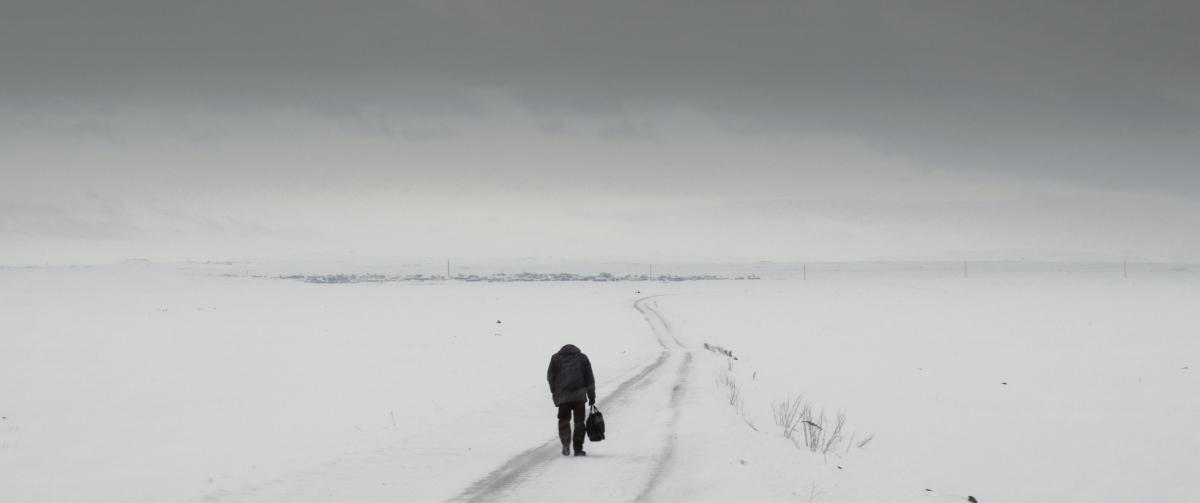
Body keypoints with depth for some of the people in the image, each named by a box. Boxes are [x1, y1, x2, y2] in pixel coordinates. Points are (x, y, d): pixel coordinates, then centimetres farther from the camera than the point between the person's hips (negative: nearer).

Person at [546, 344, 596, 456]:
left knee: (564, 420, 10)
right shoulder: (582, 358, 15)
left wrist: (554, 392, 15)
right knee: (579, 421, 7)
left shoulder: (556, 358, 13)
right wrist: (592, 397, 15)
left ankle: (566, 442, -13)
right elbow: (589, 379, 12)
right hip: (579, 395, 0)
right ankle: (578, 448, 3)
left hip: (562, 395, 0)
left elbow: (550, 376, 6)